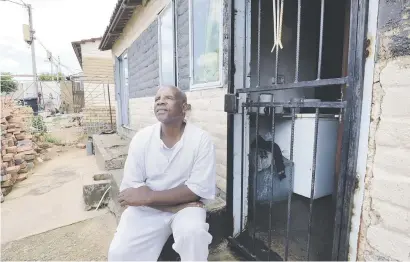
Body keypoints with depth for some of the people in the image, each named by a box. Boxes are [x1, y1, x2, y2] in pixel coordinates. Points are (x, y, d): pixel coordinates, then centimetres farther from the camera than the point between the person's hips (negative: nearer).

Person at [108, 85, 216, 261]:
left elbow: (198, 190, -16)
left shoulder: (201, 140, -14)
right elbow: (129, 189, -9)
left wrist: (148, 196, -20)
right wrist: (176, 205, -18)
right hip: (146, 208, 2)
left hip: (186, 206, -1)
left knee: (193, 233, -30)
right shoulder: (141, 138, -8)